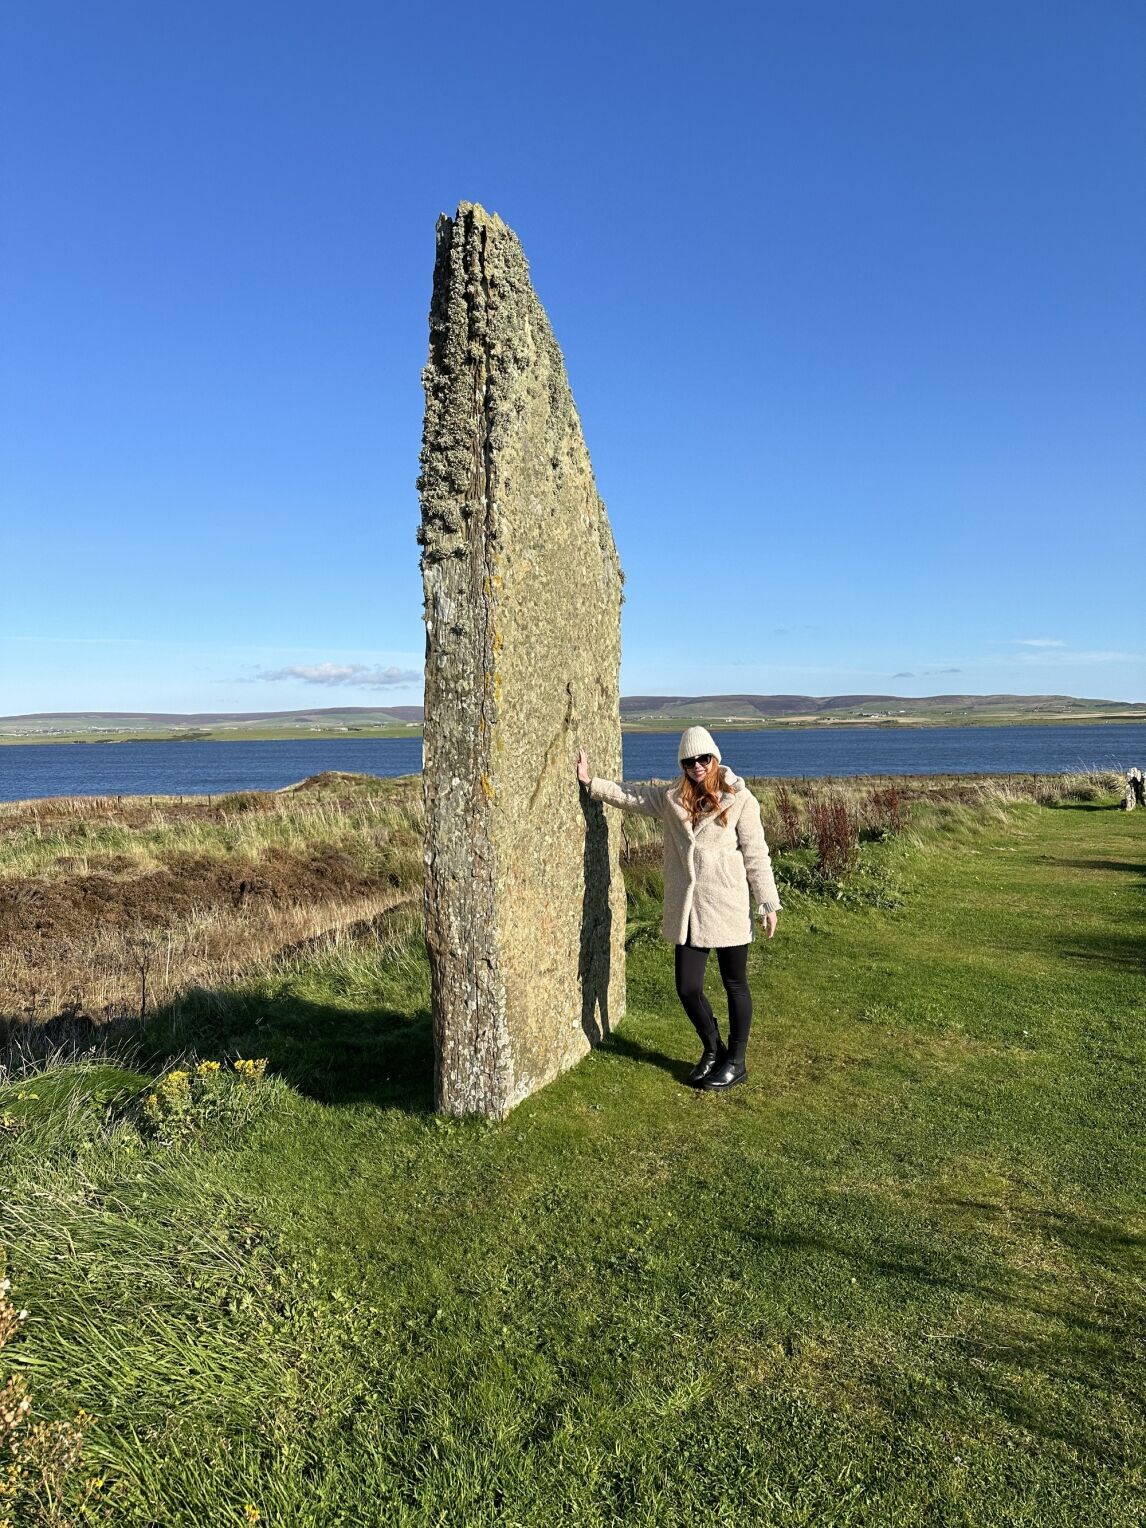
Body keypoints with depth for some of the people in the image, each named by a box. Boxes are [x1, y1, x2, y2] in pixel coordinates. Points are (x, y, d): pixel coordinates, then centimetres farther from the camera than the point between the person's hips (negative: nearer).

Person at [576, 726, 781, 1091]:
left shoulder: (739, 800, -6)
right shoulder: (671, 798, 6)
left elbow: (756, 855, -4)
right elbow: (630, 796, 16)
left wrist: (768, 903, -3)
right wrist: (590, 782, 8)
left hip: (729, 909, -4)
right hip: (687, 911, 4)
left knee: (735, 985, 10)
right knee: (687, 988, 7)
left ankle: (735, 1061, 28)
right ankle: (713, 1050, 33)